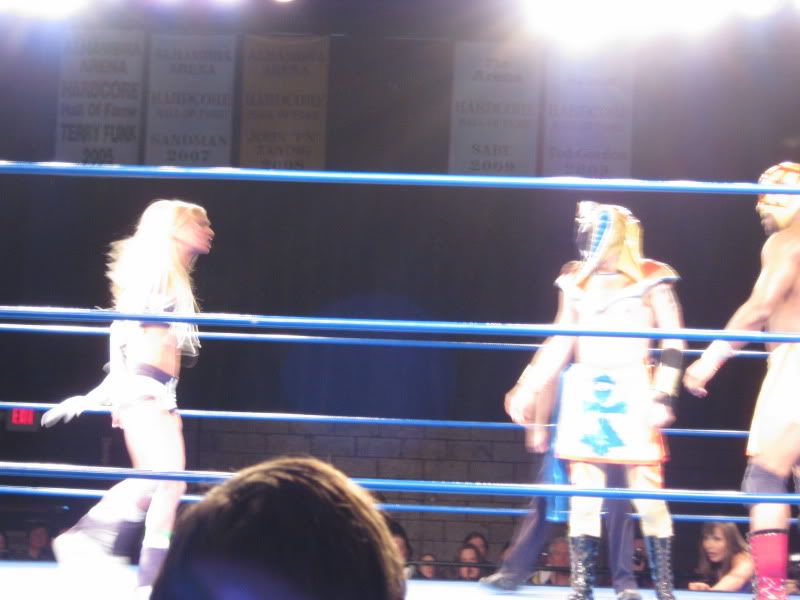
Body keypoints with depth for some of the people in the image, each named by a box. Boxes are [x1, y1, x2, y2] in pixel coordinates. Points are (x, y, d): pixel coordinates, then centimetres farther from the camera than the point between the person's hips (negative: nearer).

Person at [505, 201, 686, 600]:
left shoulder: (650, 279, -2)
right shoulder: (576, 281, 11)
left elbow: (674, 342, -3)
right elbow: (560, 343, 16)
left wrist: (663, 396, -12)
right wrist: (528, 388, 10)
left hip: (632, 394, -4)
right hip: (584, 395, 4)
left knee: (647, 495, -4)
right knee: (584, 496, 1)